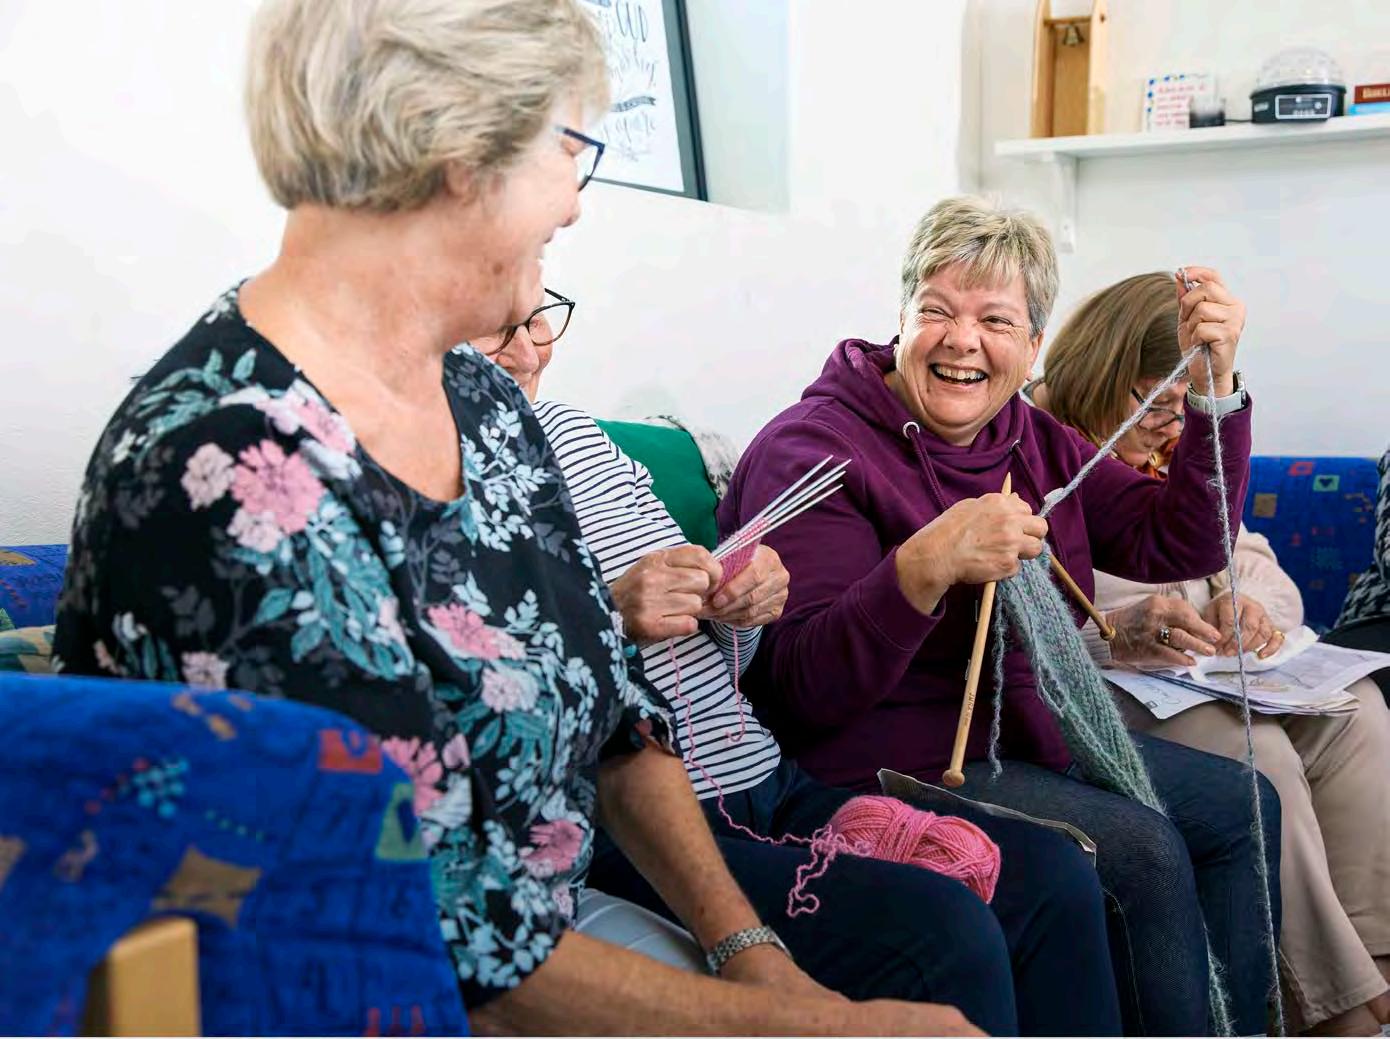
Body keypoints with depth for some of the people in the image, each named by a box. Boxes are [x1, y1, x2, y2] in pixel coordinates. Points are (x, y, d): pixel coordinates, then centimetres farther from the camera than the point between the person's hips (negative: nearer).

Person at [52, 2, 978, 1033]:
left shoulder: (482, 397, 2)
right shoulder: (228, 475, -25)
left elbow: (619, 711, 9)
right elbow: (430, 946, -24)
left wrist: (749, 945, -1)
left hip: (542, 938, 7)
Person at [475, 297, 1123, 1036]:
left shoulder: (571, 430, 16)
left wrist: (741, 608, -1)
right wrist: (602, 621, -24)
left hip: (767, 786, 8)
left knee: (1052, 874, -4)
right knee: (942, 934, -24)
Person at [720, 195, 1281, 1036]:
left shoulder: (1031, 440, 9)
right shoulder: (815, 451, -15)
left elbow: (1175, 545, 1)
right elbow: (808, 688, -24)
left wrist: (1215, 389, -10)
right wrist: (928, 564, -39)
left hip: (1034, 736, 9)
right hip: (897, 767, -9)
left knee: (1239, 805, 11)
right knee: (1143, 852, -21)